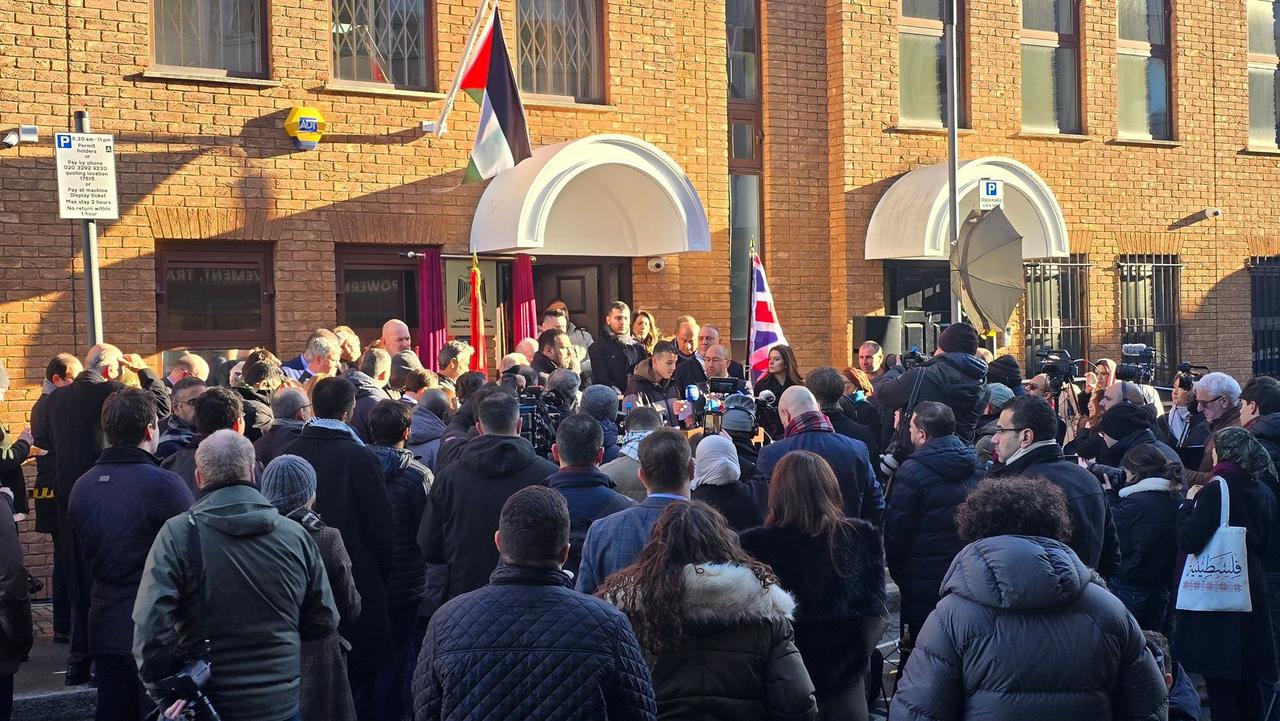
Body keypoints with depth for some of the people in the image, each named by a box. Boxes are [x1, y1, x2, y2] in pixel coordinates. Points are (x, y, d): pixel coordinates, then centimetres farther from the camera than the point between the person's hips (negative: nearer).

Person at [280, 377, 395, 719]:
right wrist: (384, 569, 5)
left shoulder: (288, 453, -3)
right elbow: (382, 524, -11)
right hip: (355, 582, -5)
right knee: (356, 680, 5)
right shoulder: (360, 458, -16)